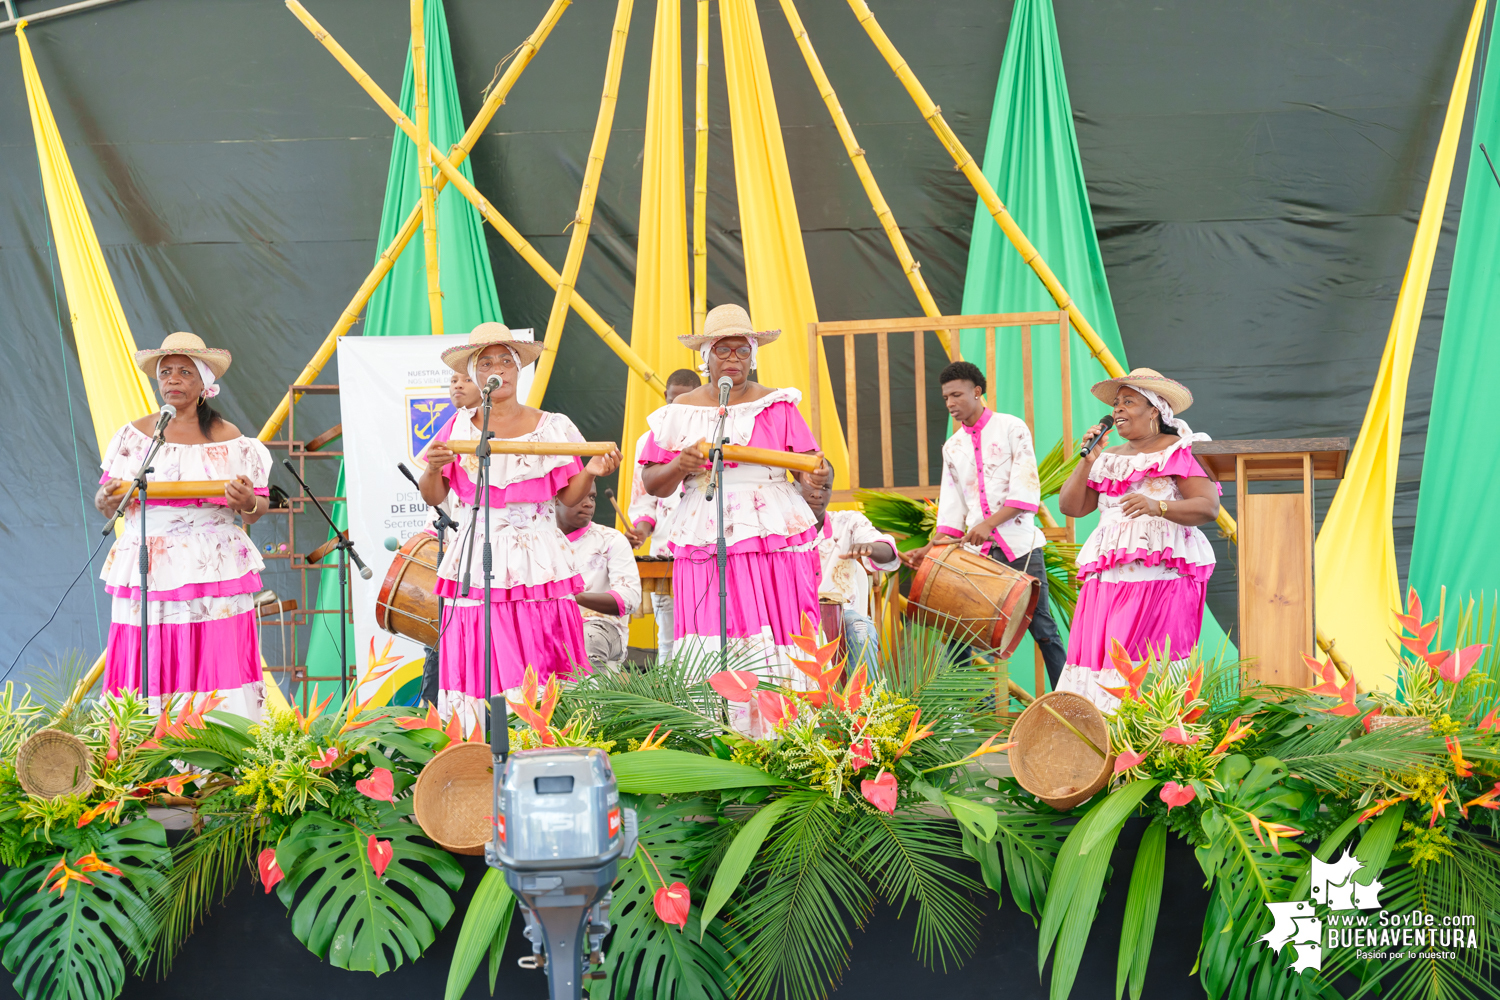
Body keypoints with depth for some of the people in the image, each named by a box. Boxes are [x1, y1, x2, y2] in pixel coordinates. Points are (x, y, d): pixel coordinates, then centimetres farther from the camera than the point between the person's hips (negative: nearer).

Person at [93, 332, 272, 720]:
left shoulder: (229, 440, 6)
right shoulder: (134, 435, 11)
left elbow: (256, 512, 8)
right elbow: (105, 506, 13)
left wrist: (248, 503, -14)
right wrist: (108, 498, -10)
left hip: (212, 570, -1)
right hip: (148, 576, 1)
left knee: (216, 672, -9)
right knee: (148, 673, -5)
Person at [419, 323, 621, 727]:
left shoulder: (550, 428, 6)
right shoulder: (459, 428, 8)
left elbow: (569, 496, 9)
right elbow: (432, 497, 7)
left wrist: (591, 472, -10)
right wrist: (433, 469, -13)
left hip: (537, 566, 0)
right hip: (478, 567, 0)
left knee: (539, 670, -6)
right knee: (478, 669, -5)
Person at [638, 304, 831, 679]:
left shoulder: (777, 405, 10)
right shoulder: (680, 413, 11)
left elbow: (808, 464, 3)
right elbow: (652, 484, 10)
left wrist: (815, 474, -20)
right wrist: (680, 466, -11)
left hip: (774, 541, 0)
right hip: (704, 544, 0)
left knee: (773, 645, -9)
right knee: (710, 655, -8)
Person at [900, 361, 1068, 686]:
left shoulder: (1011, 428, 0)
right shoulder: (952, 447, 15)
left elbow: (1025, 491, -9)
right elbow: (951, 511, 13)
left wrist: (989, 522, -20)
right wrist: (930, 549, -1)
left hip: (1019, 545, -4)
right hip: (976, 550, 4)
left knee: (1042, 628, -1)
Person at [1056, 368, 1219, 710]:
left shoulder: (1181, 451, 3)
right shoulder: (1110, 459, 21)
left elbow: (1208, 507, -9)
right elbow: (1070, 506, 15)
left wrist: (1158, 506, -24)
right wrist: (1088, 461, 4)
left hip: (1161, 575, -6)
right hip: (1108, 576, 6)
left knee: (1145, 664, -15)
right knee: (1095, 655, -6)